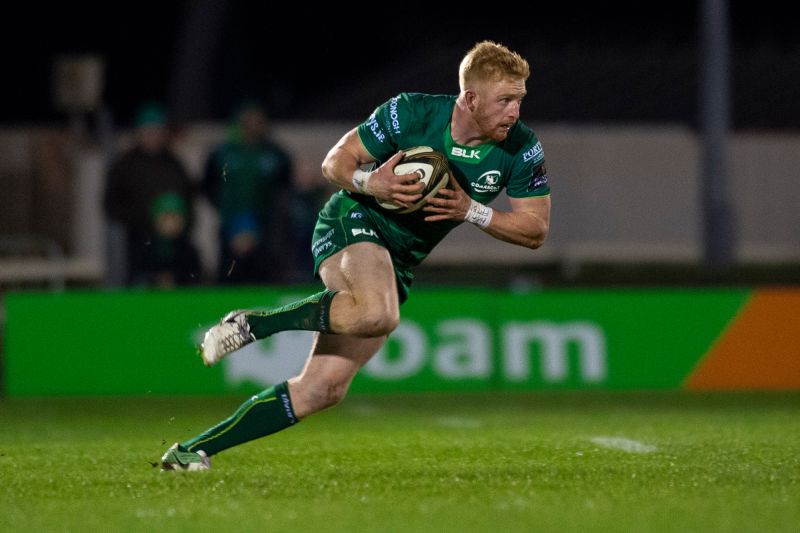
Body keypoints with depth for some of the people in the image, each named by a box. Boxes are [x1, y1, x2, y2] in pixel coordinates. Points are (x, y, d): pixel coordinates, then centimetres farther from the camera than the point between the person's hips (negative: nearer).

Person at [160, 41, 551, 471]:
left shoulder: (521, 149, -8)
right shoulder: (411, 113, -16)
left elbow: (536, 230, -3)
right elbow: (334, 162, -4)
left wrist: (471, 211, -17)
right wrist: (370, 183, -26)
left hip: (400, 262, 5)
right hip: (352, 223, -5)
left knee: (324, 388, -7)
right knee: (378, 315, -40)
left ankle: (193, 451, 1)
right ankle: (252, 323, -20)